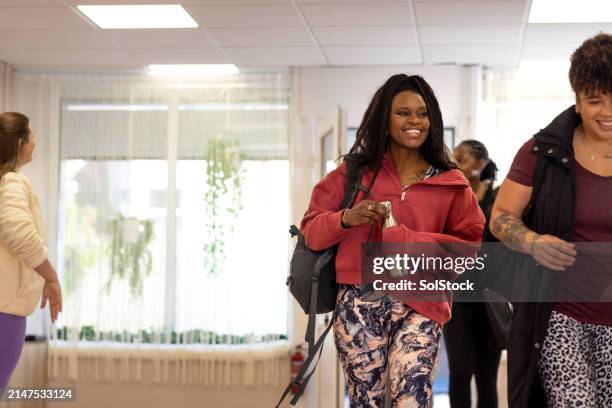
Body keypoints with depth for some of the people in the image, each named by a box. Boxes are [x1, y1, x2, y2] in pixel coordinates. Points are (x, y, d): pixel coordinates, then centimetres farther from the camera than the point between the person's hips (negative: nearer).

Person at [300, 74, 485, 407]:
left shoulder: (451, 183, 9)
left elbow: (469, 246, 3)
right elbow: (311, 232, 10)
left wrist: (403, 238, -10)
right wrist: (347, 218, -12)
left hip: (419, 306, -1)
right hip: (358, 304, 1)